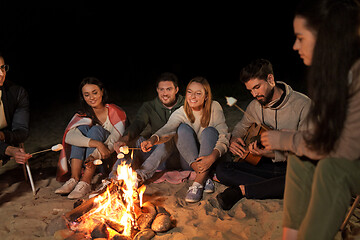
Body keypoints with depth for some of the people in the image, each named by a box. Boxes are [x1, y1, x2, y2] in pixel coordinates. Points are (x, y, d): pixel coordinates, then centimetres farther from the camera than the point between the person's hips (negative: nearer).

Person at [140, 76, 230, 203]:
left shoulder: (214, 108, -10)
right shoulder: (181, 113, -9)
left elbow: (224, 137, -18)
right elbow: (168, 129, -30)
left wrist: (212, 157, -37)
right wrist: (153, 139, -53)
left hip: (210, 158, -1)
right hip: (189, 162, 1)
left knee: (210, 131, -27)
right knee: (183, 128, -23)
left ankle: (198, 183, -34)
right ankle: (204, 178, -29)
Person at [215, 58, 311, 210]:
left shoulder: (302, 104, -12)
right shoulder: (255, 106, 6)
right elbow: (242, 126, 26)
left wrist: (272, 154, -28)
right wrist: (234, 140, 2)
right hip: (266, 165, 4)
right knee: (221, 169, -13)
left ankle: (240, 190, -26)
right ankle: (273, 188, -21)